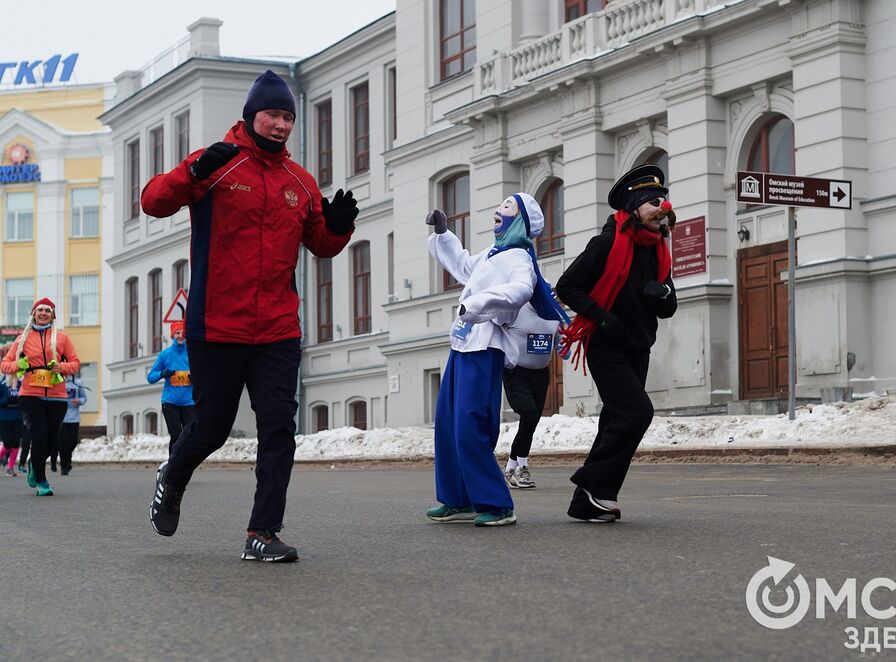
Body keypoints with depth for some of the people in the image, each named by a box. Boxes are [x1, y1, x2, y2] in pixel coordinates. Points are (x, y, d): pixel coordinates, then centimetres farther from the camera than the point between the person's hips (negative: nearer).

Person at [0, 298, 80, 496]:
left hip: (56, 397, 2)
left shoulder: (61, 338, 9)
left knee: (52, 438, 4)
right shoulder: (24, 338, 8)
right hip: (30, 396, -1)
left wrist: (61, 367, -10)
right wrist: (18, 365, -12)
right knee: (39, 435, -13)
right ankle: (41, 481, -1)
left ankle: (34, 465, 36)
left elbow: (75, 363, 10)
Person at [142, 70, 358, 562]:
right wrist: (194, 172, -31)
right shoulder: (217, 165, -4)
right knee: (211, 427, 8)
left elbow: (321, 246, 19)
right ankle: (171, 483, 39)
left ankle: (263, 534, -2)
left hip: (278, 332, 4)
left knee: (279, 428, -6)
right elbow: (154, 202, -14)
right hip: (216, 327, -3)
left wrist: (337, 226, -4)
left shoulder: (300, 182, 10)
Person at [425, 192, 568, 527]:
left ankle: (496, 505, -10)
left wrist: (475, 304, -39)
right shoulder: (492, 255, 21)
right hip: (463, 346, 10)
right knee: (446, 424, 11)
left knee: (470, 430, -16)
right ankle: (459, 500, 19)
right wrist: (442, 234, 39)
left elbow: (520, 289, -31)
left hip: (484, 349, -10)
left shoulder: (518, 258, -8)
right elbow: (463, 265, 43)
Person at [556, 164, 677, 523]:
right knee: (636, 411, -19)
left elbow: (668, 310, 14)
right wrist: (603, 318, -19)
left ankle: (587, 503, 13)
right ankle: (594, 485, -6)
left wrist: (662, 294, -9)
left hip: (638, 349, 8)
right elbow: (567, 286, -13)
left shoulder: (657, 251, 10)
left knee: (617, 422, 7)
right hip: (606, 347, -8)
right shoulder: (609, 242, -12)